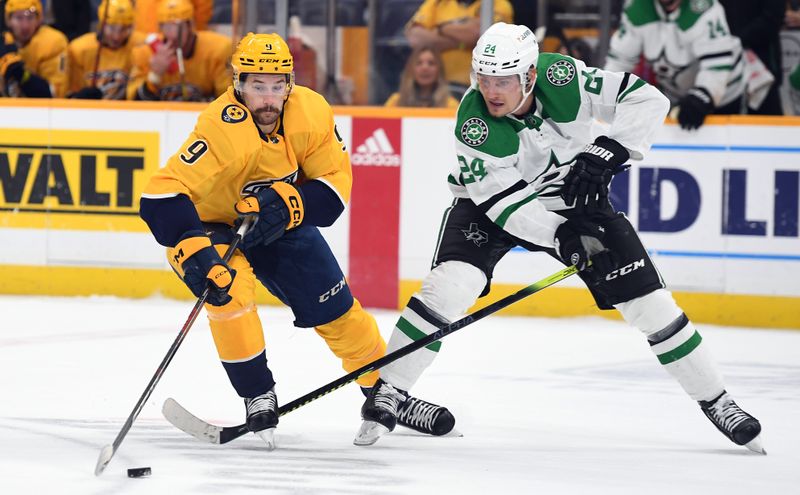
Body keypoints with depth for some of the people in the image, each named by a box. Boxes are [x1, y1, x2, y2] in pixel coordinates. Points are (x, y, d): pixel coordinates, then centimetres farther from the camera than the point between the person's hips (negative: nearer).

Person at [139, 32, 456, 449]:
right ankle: (258, 398, -13)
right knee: (229, 287, -31)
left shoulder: (311, 113, -21)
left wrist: (288, 205, -31)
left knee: (335, 308, 4)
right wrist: (193, 252, -54)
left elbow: (336, 180, -13)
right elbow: (160, 198, -42)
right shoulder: (221, 131, -36)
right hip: (211, 224, -4)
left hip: (280, 222, 4)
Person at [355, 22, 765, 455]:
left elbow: (647, 99, -24)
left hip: (572, 196, 2)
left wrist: (604, 153, -34)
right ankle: (387, 393, -13)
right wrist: (560, 235, -40)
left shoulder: (562, 78, -28)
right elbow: (502, 200, -28)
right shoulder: (472, 120, -29)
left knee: (646, 297, -2)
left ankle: (715, 402, 12)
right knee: (451, 284, -25)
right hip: (492, 199, -2)